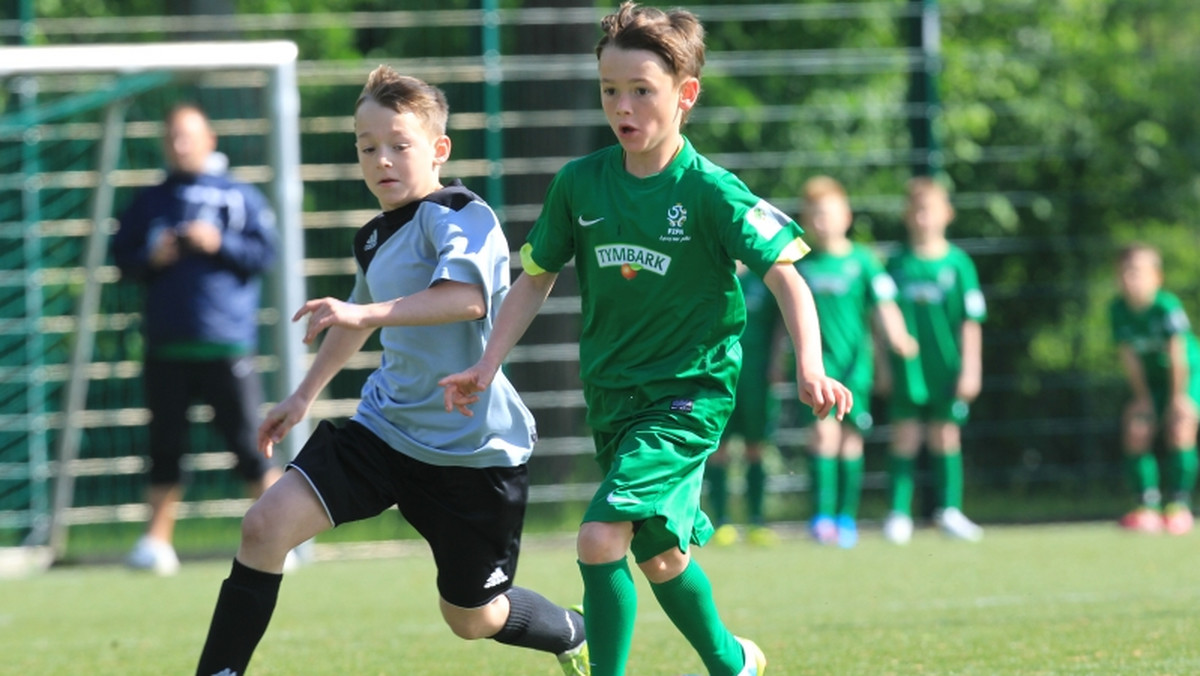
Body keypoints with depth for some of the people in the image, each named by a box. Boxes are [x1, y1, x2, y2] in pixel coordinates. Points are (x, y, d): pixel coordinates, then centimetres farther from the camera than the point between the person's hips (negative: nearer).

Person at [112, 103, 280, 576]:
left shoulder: (240, 198, 6)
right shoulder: (149, 203, 14)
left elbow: (264, 253, -1)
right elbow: (122, 258, 12)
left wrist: (219, 244, -14)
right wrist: (150, 258, -8)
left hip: (227, 345, -3)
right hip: (166, 349, 3)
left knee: (247, 442, -4)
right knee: (165, 447, 4)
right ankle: (157, 541, 9)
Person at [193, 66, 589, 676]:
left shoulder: (459, 215, -15)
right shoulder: (373, 240, 10)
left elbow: (468, 296, -36)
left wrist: (364, 313, -44)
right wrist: (304, 396, 36)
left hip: (472, 449, -6)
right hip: (385, 427, 6)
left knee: (472, 619, 8)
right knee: (267, 524, -14)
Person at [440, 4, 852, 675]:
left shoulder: (710, 191, -15)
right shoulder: (580, 184, -2)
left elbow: (786, 275, -15)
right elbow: (537, 278, 10)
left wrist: (811, 369, -29)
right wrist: (488, 366, 1)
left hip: (691, 391, -6)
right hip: (612, 393, 6)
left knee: (601, 537, -21)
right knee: (660, 556, 18)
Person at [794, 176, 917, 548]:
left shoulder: (863, 261, 2)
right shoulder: (801, 263, 7)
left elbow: (883, 304, -2)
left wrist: (896, 335, -20)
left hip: (855, 359, 0)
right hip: (816, 359, 0)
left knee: (851, 435, 2)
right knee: (823, 430, -14)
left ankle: (846, 518, 12)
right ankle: (823, 514, -14)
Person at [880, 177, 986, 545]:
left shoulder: (958, 263, 0)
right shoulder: (897, 264, 4)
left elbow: (971, 321, 1)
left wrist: (970, 369, -3)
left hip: (946, 369, 0)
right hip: (906, 370, 0)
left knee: (946, 435, 4)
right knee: (905, 435, 0)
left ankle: (949, 510, 15)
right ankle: (899, 514, 4)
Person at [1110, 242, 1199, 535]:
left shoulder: (1167, 306, -29)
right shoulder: (1119, 309, -13)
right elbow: (1129, 355, -8)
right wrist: (1142, 397, -6)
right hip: (1152, 379, 5)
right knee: (1135, 431, -7)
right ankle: (1148, 505, -1)